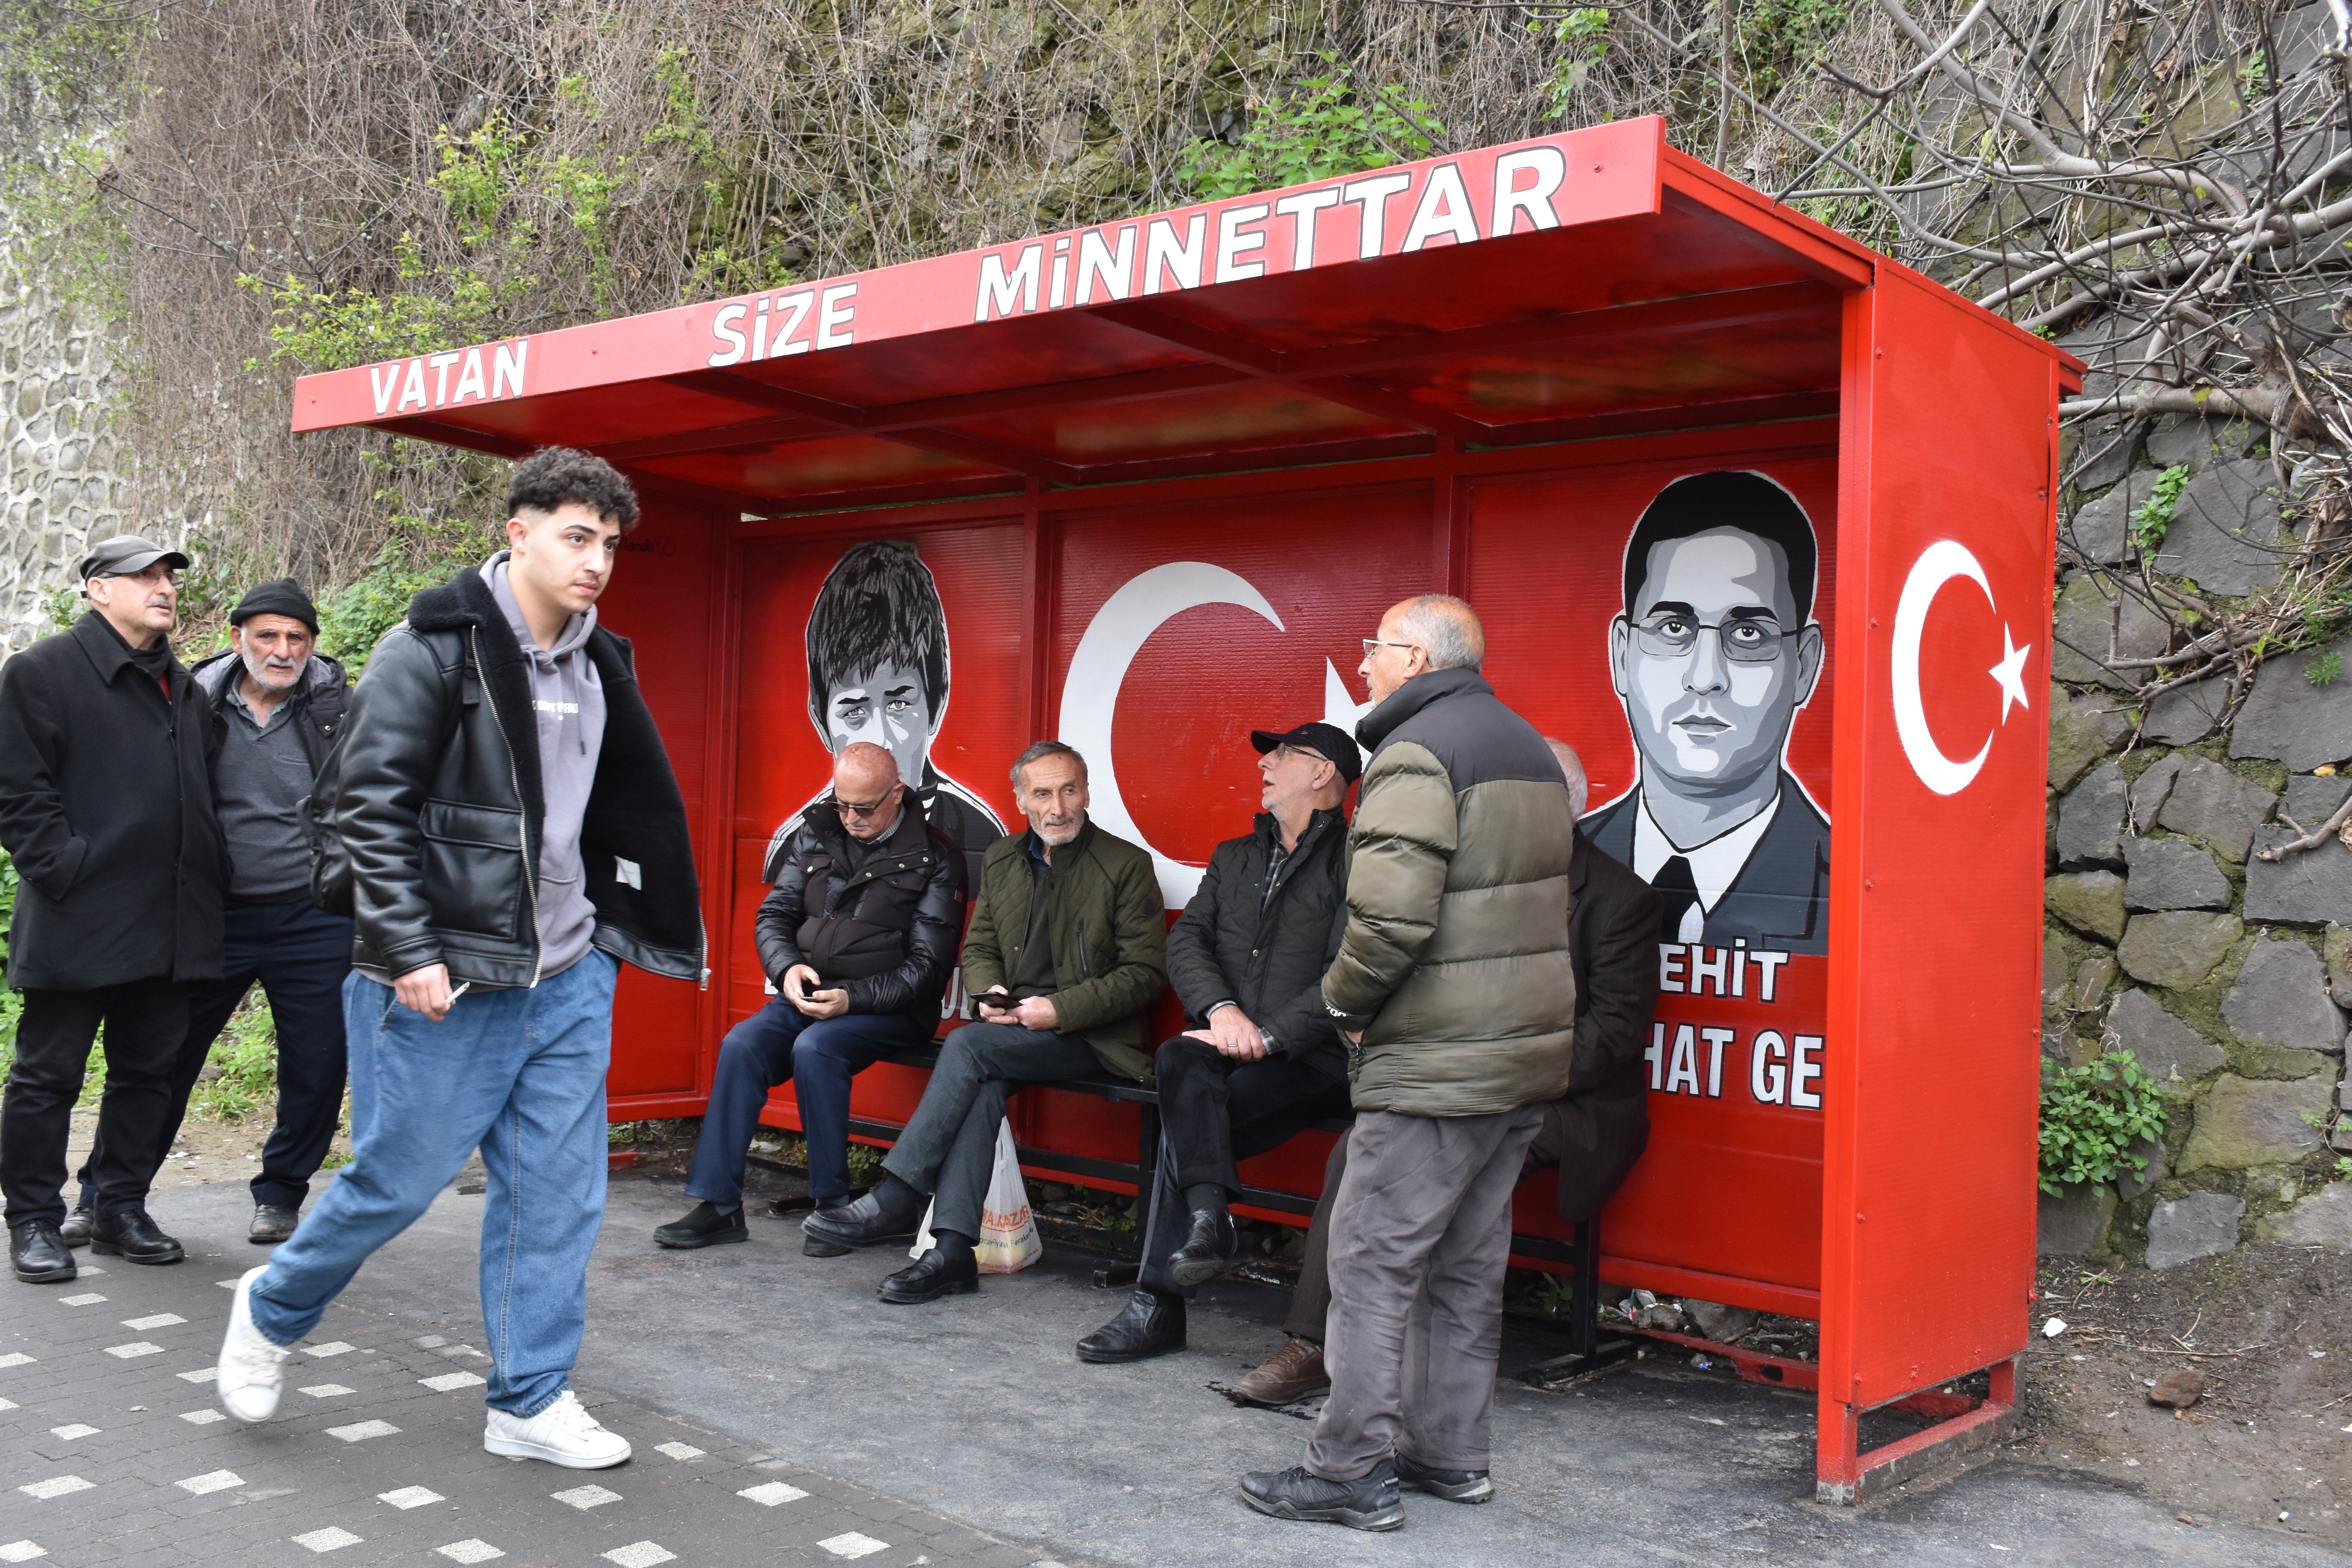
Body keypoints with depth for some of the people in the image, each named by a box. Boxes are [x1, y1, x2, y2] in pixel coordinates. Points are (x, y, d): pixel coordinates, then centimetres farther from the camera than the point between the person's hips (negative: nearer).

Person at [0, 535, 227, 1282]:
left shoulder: (182, 687, 17)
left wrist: (209, 876, 14)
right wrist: (65, 870, -15)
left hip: (169, 925, 7)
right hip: (77, 925, -6)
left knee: (148, 1070, 12)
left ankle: (121, 1208, 24)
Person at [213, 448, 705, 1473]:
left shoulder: (597, 667, 11)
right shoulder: (435, 648, -11)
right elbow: (370, 805, -14)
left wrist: (621, 934, 15)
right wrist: (409, 952, -18)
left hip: (567, 978, 6)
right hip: (444, 979, -6)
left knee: (556, 1188, 6)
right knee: (399, 1177, 5)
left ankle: (530, 1401, 18)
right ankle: (272, 1310, 33)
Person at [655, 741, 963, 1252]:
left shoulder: (934, 859, -5)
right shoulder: (816, 836, 10)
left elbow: (927, 966, -7)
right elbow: (773, 915, 11)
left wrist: (852, 998, -20)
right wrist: (787, 969, -11)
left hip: (891, 1009, -5)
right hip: (807, 994, 5)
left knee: (816, 1048, -32)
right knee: (742, 1044, -21)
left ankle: (833, 1204, -19)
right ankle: (718, 1206, -17)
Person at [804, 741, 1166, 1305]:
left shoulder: (1126, 865, -4)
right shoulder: (1002, 860, 14)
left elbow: (1146, 971, -7)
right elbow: (979, 947, 20)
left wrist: (1059, 1010, -17)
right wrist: (991, 993, -4)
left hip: (1089, 1034, -5)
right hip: (1015, 1025, 5)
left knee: (970, 1046, -27)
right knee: (984, 1084, -29)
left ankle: (897, 1199, -24)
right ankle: (952, 1250, -32)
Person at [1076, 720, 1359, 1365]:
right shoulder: (1233, 856, 24)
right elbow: (1185, 941, 11)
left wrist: (1267, 1035, -18)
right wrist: (1221, 1009, -9)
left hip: (1311, 1056, -5)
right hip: (1230, 1046, 5)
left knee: (1185, 1123, -26)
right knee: (1180, 1060, -30)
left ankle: (1158, 1305, -20)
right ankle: (1209, 1220, -39)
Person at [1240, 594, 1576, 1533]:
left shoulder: (1416, 752, -13)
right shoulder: (1529, 750, 17)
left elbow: (1390, 916, -24)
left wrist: (1343, 999, -6)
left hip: (1439, 1060, -9)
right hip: (1527, 1045, 9)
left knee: (1374, 1255, -2)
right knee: (1467, 1262, 15)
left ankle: (1354, 1471, 3)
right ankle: (1450, 1452, 23)